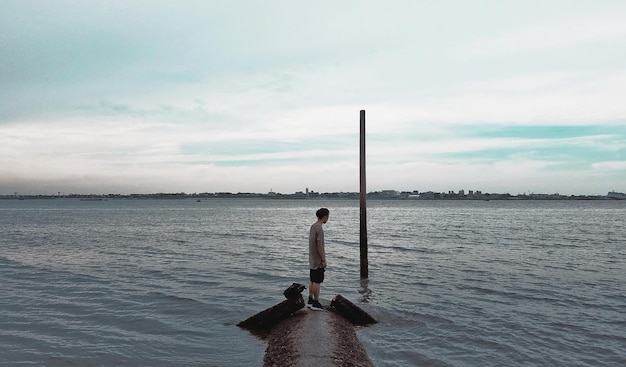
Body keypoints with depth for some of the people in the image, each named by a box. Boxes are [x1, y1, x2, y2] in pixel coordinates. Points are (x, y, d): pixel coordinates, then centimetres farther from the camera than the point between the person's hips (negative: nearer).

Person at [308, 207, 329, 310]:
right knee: (317, 282, -3)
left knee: (313, 281, 14)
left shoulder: (313, 226, 10)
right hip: (318, 260, -9)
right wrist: (323, 260, -15)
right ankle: (316, 303, 2)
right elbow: (319, 245, -21)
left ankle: (310, 300, 21)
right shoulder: (319, 229, -19)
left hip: (312, 260, 9)